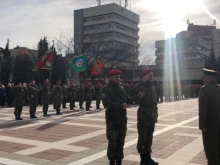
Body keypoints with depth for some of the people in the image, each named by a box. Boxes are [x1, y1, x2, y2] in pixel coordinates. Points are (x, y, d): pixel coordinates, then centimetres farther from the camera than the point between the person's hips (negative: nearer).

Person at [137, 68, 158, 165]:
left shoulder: (153, 87, 12)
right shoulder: (141, 86, -7)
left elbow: (155, 102, 15)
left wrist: (155, 115, 15)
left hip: (152, 115, 7)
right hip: (143, 115, -7)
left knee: (149, 137, 13)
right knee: (142, 137, -1)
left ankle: (148, 157, 24)